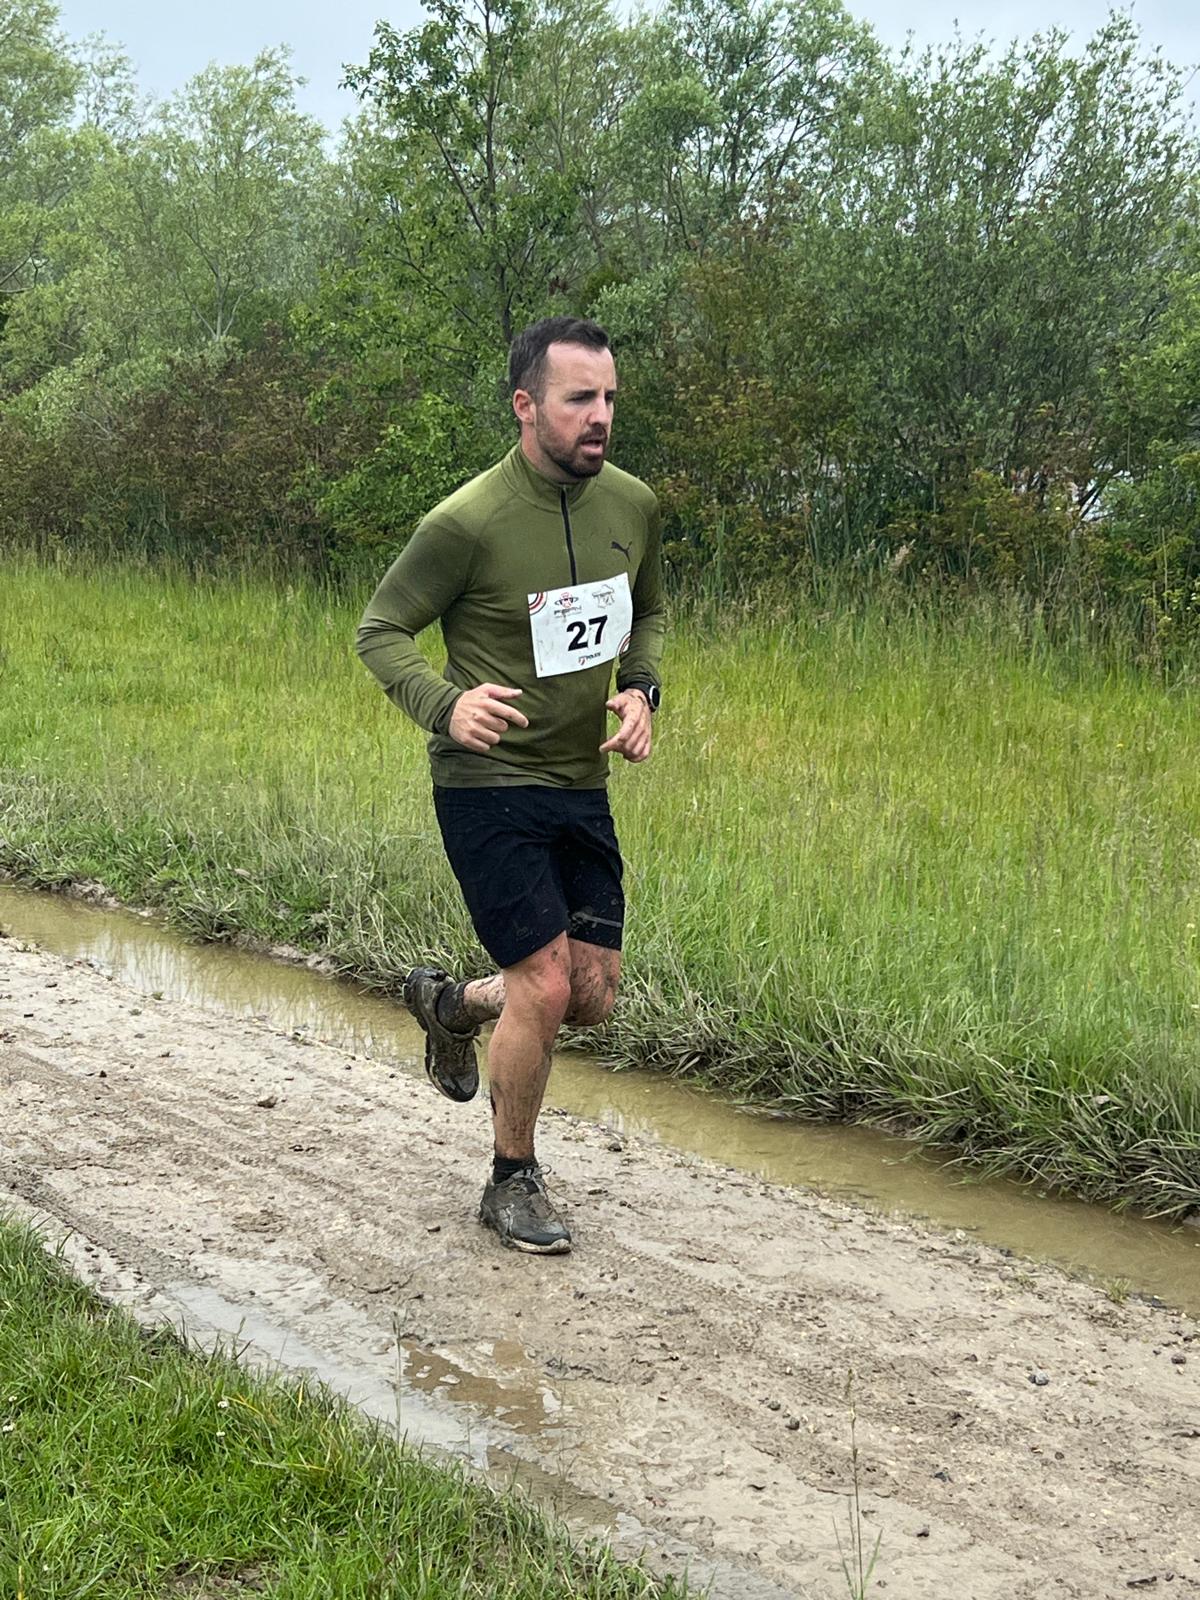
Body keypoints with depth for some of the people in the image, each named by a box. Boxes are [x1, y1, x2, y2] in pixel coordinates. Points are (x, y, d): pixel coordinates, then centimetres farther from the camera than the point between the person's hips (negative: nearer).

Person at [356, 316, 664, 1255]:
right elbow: (381, 631, -7)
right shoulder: (469, 522, -17)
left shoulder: (632, 505, 1)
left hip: (583, 784, 6)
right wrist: (444, 705, -26)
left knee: (594, 997, 8)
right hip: (490, 785, -6)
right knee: (545, 987, -9)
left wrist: (641, 689, -2)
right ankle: (514, 1184, 14)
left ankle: (452, 1003, 39)